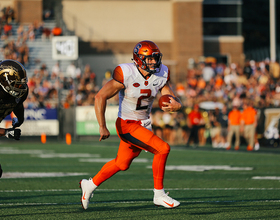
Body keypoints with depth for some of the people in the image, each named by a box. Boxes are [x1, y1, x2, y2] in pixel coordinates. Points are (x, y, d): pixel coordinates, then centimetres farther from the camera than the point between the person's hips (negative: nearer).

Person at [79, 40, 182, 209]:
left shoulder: (161, 74, -6)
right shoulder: (126, 74, -23)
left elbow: (172, 98, -3)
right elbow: (101, 97, -21)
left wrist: (177, 105, -29)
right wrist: (102, 126, -24)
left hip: (144, 124, 7)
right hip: (127, 125, -7)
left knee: (122, 164, 21)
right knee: (163, 149, -20)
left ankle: (91, 185, 42)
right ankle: (159, 195, -7)